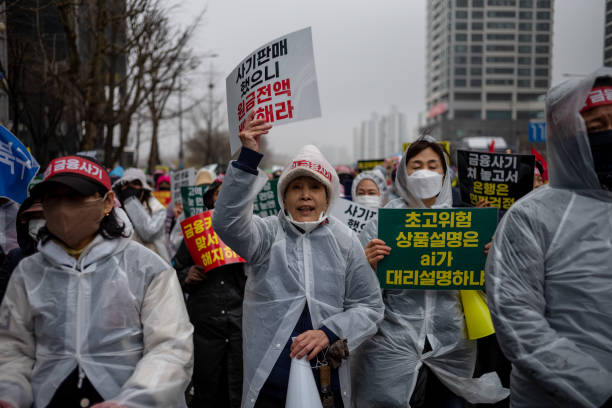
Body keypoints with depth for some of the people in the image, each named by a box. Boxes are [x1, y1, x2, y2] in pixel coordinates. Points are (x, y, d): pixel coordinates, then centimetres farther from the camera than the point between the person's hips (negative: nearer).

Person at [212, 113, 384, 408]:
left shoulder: (344, 241, 4)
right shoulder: (268, 233, -1)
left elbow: (369, 306, 5)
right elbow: (227, 222, -22)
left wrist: (330, 333, -12)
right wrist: (248, 157, -29)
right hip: (268, 378, -1)